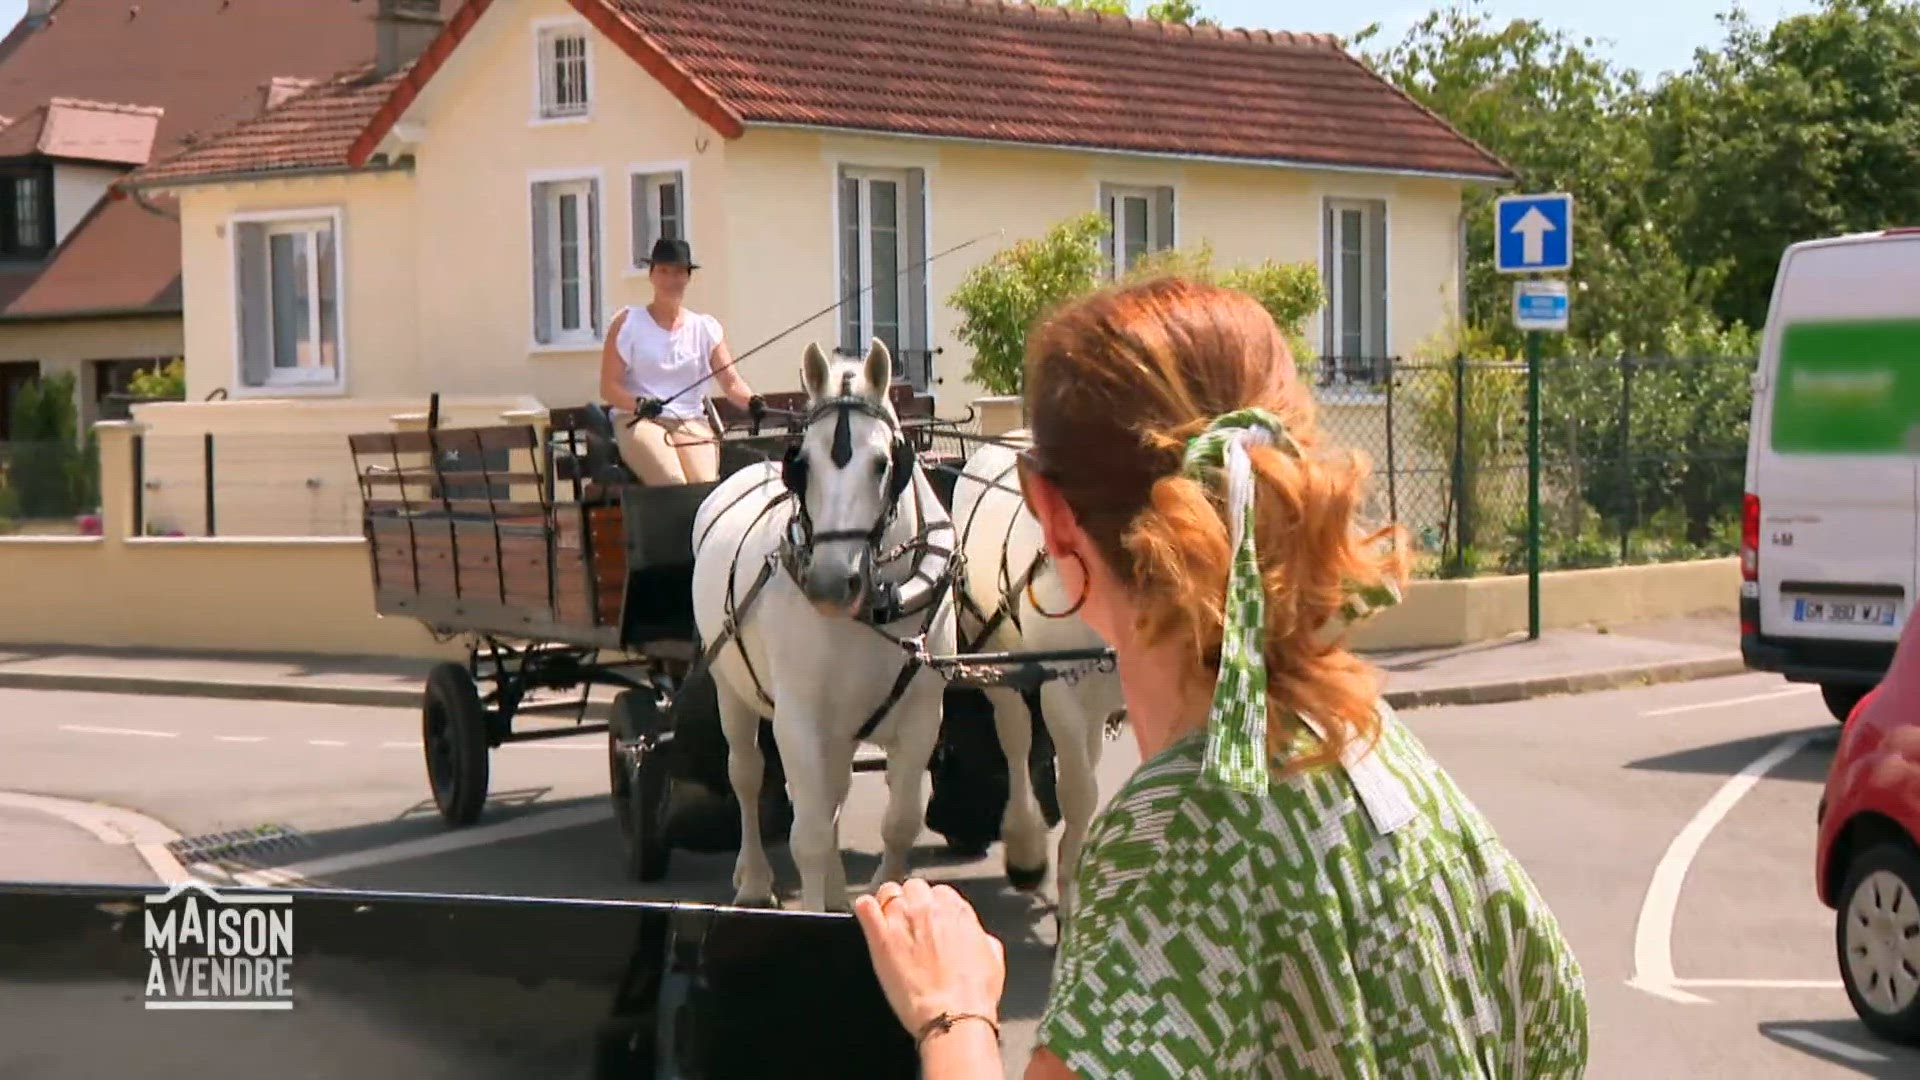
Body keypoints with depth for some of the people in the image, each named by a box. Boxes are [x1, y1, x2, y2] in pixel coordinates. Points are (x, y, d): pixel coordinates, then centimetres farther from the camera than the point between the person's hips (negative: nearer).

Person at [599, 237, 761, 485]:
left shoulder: (706, 328, 15)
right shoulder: (627, 323, 8)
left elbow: (731, 382, 5)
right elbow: (608, 386, 3)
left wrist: (751, 401, -18)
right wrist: (638, 404, -18)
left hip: (691, 422, 2)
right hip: (637, 421, -2)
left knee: (706, 482, -28)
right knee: (672, 483, -32)